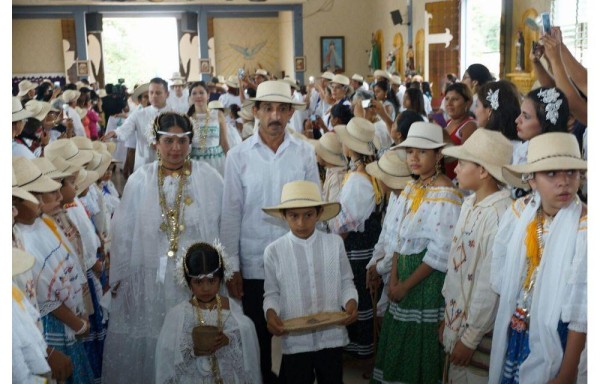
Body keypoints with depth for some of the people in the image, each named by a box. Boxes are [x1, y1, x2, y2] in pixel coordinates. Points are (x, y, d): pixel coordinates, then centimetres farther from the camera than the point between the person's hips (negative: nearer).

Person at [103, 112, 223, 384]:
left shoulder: (209, 179, -1)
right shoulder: (140, 181, 1)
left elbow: (225, 228, 0)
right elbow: (123, 232, 4)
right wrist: (120, 278, 4)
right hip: (150, 280, 1)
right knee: (146, 342, 8)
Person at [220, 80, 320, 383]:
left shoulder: (305, 153, -1)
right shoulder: (238, 156, -4)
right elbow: (231, 213, -2)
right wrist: (232, 267, -3)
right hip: (254, 265, -1)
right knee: (258, 337, 13)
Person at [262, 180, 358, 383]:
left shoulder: (335, 243, -3)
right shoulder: (274, 251, -7)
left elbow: (346, 282, 5)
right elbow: (272, 294, 1)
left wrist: (351, 301, -14)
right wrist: (270, 312, -19)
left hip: (331, 336, 1)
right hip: (295, 339, -1)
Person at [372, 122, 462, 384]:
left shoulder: (445, 195, -16)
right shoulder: (410, 189, 9)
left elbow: (440, 253, -19)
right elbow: (400, 238, 10)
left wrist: (406, 285, -13)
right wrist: (393, 280, 0)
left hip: (429, 279, -8)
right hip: (403, 275, 8)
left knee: (422, 344, 4)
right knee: (398, 341, 16)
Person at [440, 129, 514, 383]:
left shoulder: (501, 214, -22)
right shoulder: (469, 204, 4)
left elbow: (492, 283, -20)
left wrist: (470, 339, -14)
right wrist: (447, 318, 13)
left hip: (480, 327, -7)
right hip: (456, 319, 7)